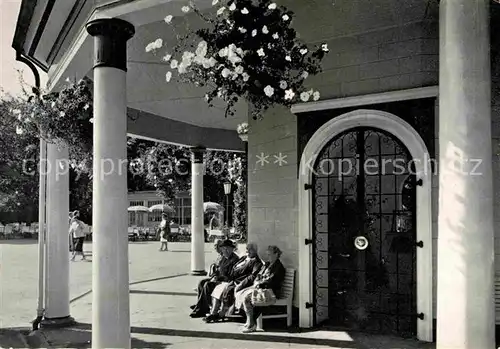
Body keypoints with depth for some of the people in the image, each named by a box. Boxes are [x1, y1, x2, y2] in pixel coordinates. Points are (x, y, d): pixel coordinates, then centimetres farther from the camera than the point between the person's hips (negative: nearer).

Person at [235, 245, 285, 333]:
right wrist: (256, 282, -1)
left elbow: (271, 281, -15)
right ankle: (250, 321, -6)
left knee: (246, 297, -25)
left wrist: (259, 283, -12)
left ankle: (252, 325, -18)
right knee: (240, 294, -8)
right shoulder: (267, 264, 21)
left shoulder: (279, 267, -7)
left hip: (270, 290, -9)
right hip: (260, 287, 9)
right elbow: (259, 275, 20)